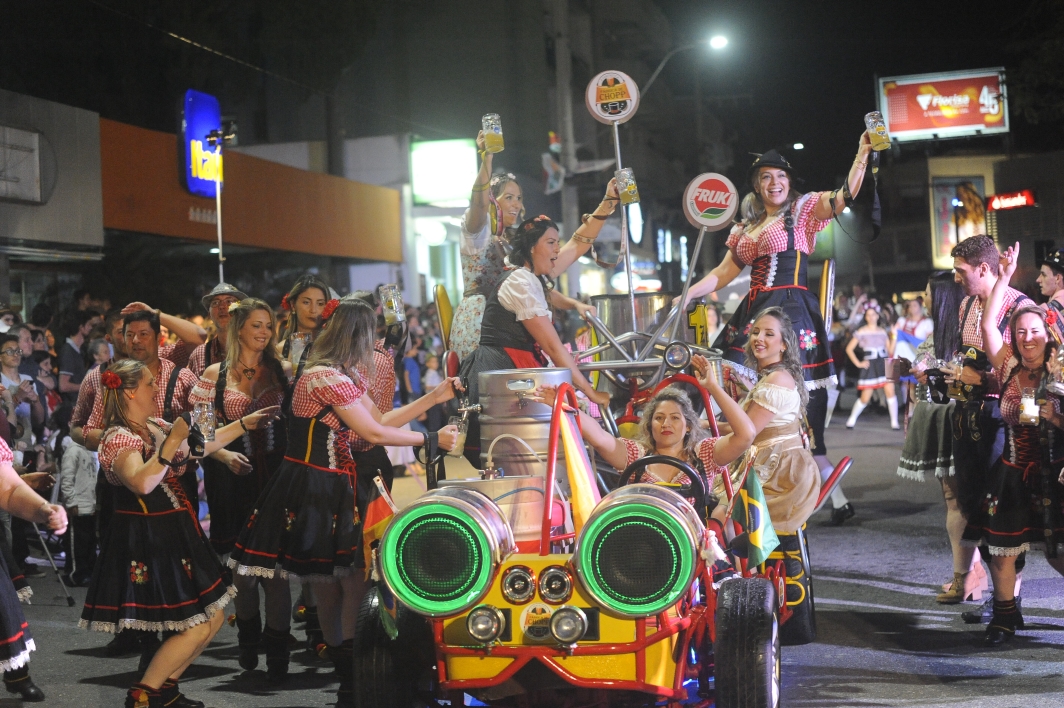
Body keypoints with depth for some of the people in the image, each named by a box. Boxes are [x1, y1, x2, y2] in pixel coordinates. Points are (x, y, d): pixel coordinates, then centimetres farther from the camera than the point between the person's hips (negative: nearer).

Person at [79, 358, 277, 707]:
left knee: (213, 618, 11)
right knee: (197, 627, -9)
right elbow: (142, 483, -35)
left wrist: (244, 423, 20)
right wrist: (173, 440, -37)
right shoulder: (118, 438, -18)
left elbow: (199, 445, 23)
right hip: (147, 543, -10)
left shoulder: (156, 427, 10)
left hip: (174, 535, 10)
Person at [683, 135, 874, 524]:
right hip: (754, 312, 6)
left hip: (792, 310, -6)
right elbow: (724, 273, 20)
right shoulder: (745, 228, 20)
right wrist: (688, 294, 8)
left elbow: (843, 196, -12)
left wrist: (863, 154, -25)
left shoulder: (803, 209, 4)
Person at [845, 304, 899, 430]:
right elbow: (849, 349, 4)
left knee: (890, 391, -11)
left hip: (884, 364, 2)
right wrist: (858, 363, -3)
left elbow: (890, 351, 8)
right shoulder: (861, 332, 3)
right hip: (870, 366, -2)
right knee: (865, 398, -2)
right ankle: (852, 419, 19)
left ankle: (894, 422, -4)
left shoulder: (883, 332, 11)